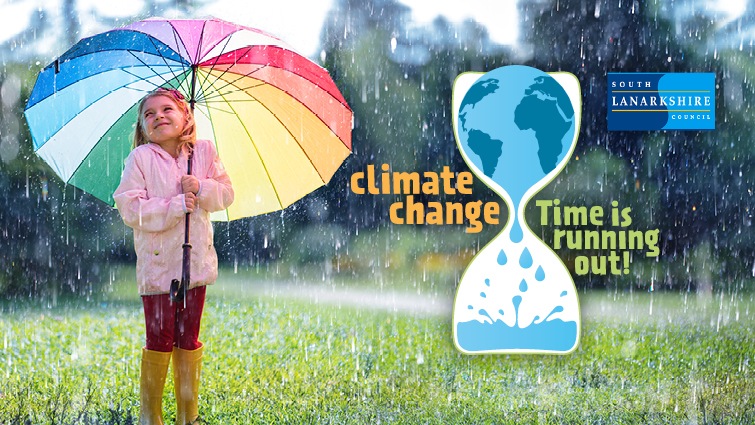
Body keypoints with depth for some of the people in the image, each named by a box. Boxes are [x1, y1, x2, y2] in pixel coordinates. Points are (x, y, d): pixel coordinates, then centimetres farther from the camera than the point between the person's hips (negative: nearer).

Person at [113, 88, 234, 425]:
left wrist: (202, 189, -14)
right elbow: (130, 208, -12)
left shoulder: (204, 151, 4)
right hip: (157, 263, -3)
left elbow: (227, 194, 6)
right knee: (159, 340, -2)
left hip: (196, 258, 3)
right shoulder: (140, 158, -6)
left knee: (188, 339, 8)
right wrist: (175, 206, -18)